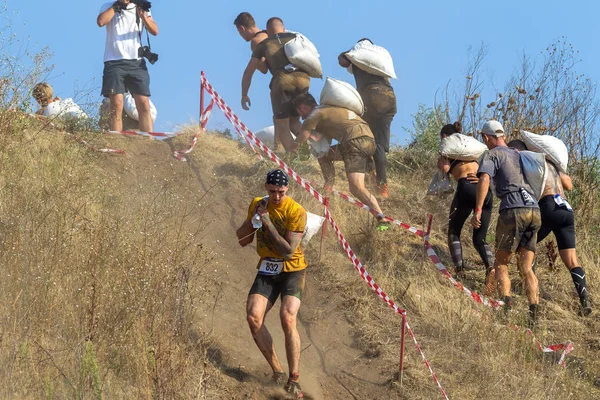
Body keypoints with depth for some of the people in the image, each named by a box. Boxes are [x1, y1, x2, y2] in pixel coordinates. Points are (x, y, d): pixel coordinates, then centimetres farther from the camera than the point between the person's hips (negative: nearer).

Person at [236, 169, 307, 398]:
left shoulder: (296, 212, -15)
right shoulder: (258, 205, 2)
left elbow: (288, 250, -20)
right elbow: (243, 240, 5)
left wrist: (268, 223, -23)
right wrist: (254, 218, -11)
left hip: (292, 270, -4)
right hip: (267, 271, 4)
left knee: (288, 319, -25)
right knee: (253, 317, -18)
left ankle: (294, 380, -18)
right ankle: (276, 371, -4)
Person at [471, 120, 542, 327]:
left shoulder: (492, 155, 5)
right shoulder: (518, 155, 26)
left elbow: (484, 179, -12)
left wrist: (477, 211, -16)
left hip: (513, 211, -5)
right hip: (534, 210, 5)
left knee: (501, 263, 6)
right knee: (527, 268, 7)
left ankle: (507, 304, -15)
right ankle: (534, 309, -10)